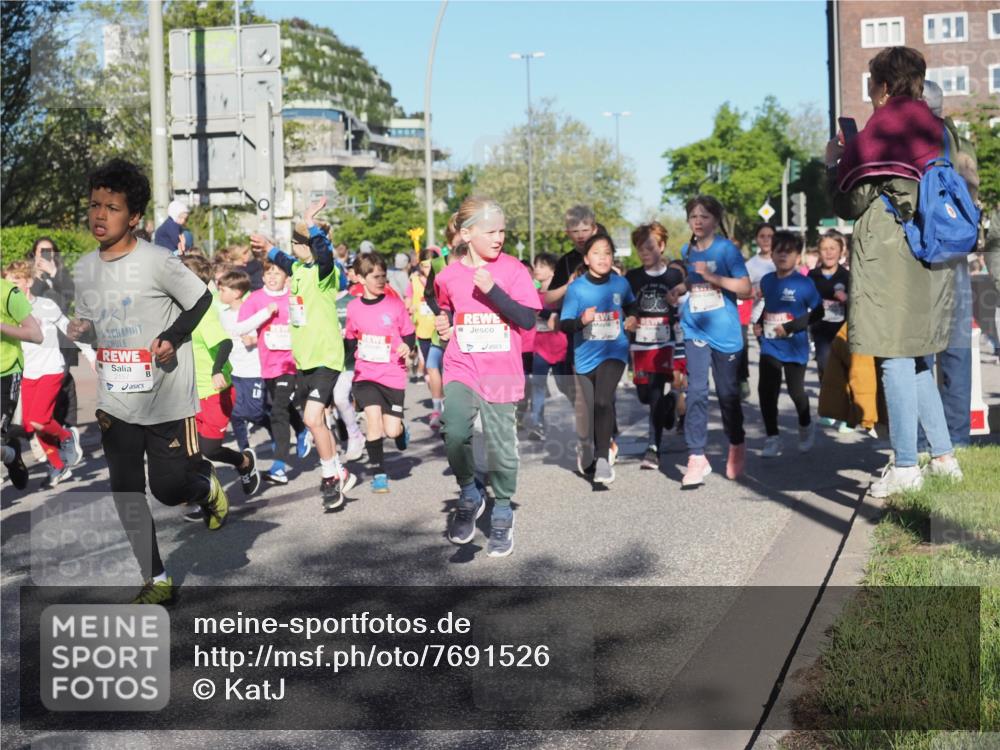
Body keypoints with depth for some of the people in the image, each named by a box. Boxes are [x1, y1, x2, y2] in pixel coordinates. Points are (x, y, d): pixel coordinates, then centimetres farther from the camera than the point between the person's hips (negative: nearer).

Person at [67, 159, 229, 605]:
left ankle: (207, 482, 36)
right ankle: (156, 581, 20)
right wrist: (80, 331, -6)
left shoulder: (158, 261, -14)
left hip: (166, 399, -5)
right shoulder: (84, 269, 4)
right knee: (127, 496, 6)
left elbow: (201, 300, -3)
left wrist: (173, 338, -16)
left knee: (169, 489, 0)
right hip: (116, 401, 5)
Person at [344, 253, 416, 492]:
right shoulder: (353, 307, 2)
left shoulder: (395, 304, -3)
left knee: (392, 430, -3)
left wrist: (407, 347, -14)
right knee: (373, 418, -15)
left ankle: (401, 429, 37)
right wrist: (355, 349, -4)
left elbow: (409, 335, 6)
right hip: (365, 375, 1)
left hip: (393, 375, -1)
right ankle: (379, 473, 2)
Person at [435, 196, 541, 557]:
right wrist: (445, 323, 2)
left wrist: (492, 289, -21)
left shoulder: (512, 270, -5)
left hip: (500, 372, -1)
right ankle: (469, 496, 11)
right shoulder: (449, 275, 3)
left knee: (500, 443, 5)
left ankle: (502, 515, 23)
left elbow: (528, 318, -13)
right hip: (461, 368, 1)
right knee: (455, 435, -16)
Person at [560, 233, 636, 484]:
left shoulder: (621, 284, -1)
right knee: (586, 409, 12)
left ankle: (603, 458, -16)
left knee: (603, 401, -22)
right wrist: (581, 320, -28)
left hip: (613, 353, -1)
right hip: (585, 357, 1)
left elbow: (631, 306, 23)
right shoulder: (576, 288, -7)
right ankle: (585, 458, 35)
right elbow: (564, 325, -12)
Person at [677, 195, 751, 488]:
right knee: (696, 391, -9)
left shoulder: (727, 249, -7)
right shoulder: (686, 252, 7)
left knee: (728, 393, 9)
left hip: (725, 332, -3)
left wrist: (713, 277, -21)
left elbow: (746, 288, -14)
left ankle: (737, 446, 32)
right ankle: (696, 457, -7)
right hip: (695, 331, 3)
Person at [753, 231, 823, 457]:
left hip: (795, 348, -4)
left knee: (796, 391, 5)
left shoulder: (804, 283, -11)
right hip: (769, 346, 4)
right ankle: (772, 439, 7)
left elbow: (817, 312, -11)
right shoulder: (766, 281, 5)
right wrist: (758, 324, 4)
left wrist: (790, 327, -17)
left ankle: (806, 428, 34)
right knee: (766, 391, -3)